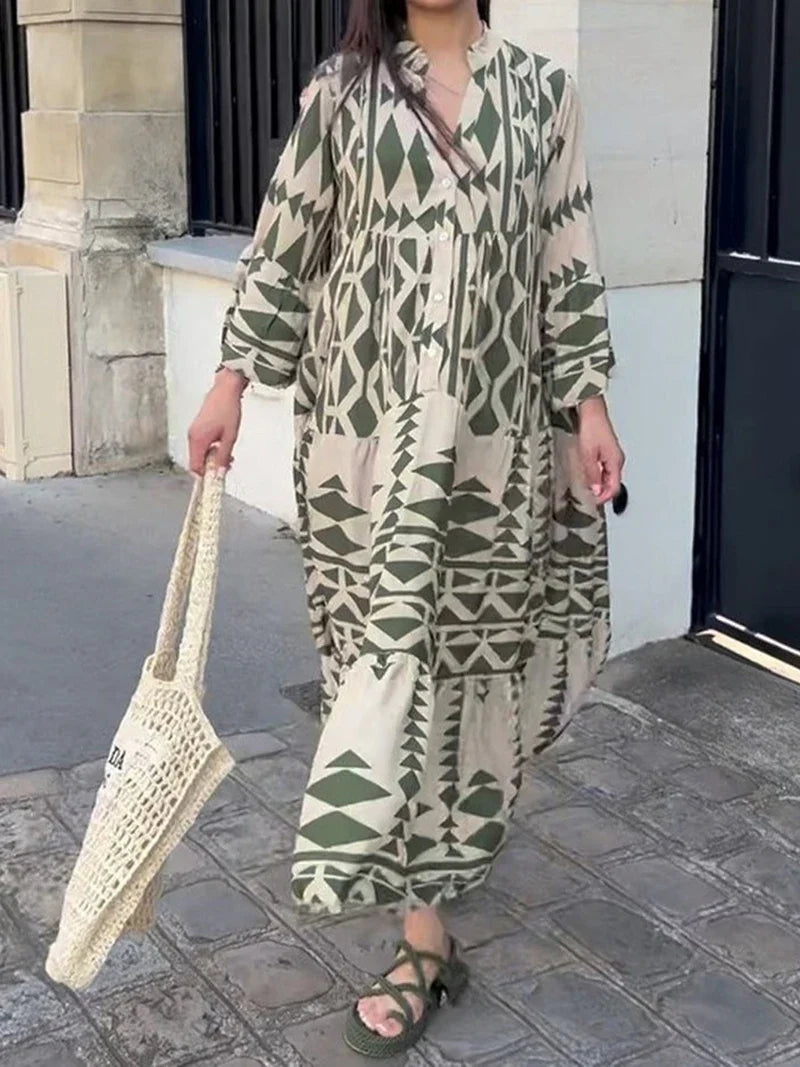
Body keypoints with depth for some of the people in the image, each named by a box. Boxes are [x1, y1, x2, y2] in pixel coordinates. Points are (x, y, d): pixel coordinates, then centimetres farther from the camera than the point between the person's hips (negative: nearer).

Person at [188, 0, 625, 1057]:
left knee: (472, 631, 9)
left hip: (495, 422, 1)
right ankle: (424, 936, 13)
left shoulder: (542, 91, 6)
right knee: (389, 646, 1)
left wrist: (589, 399, -1)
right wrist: (233, 377, -2)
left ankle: (445, 835, 33)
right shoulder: (340, 92, 4)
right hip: (369, 420, -1)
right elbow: (285, 248, 4)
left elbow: (568, 260, 4)